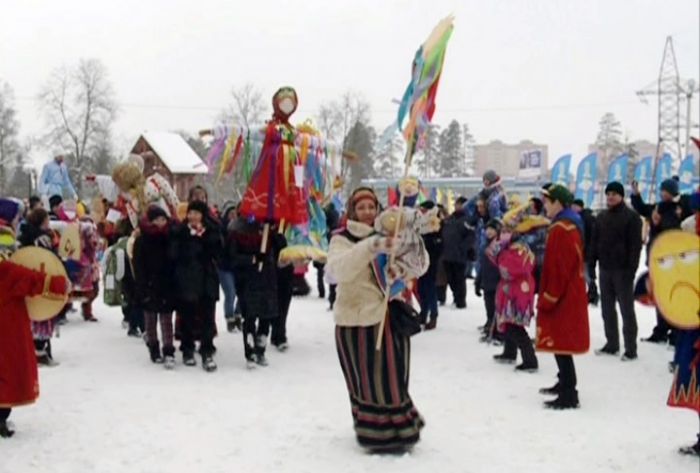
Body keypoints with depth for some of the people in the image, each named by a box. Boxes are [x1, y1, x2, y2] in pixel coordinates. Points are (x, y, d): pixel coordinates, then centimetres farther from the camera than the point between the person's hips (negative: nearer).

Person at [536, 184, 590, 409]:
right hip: (569, 295, 11)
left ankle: (569, 395, -5)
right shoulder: (569, 226, 14)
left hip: (562, 297, -10)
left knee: (561, 343, -7)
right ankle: (565, 384, 33)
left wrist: (547, 299, -18)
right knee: (561, 342, 20)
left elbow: (558, 269, -23)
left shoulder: (561, 229, -19)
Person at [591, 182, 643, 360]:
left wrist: (632, 268, -18)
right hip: (605, 268, 6)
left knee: (626, 309, -2)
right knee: (607, 309, 11)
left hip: (622, 269, -6)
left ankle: (631, 348, 3)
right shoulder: (601, 216, 13)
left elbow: (636, 244, -11)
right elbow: (595, 241, 15)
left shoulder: (631, 216, -6)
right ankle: (612, 344, 21)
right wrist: (591, 262, 6)